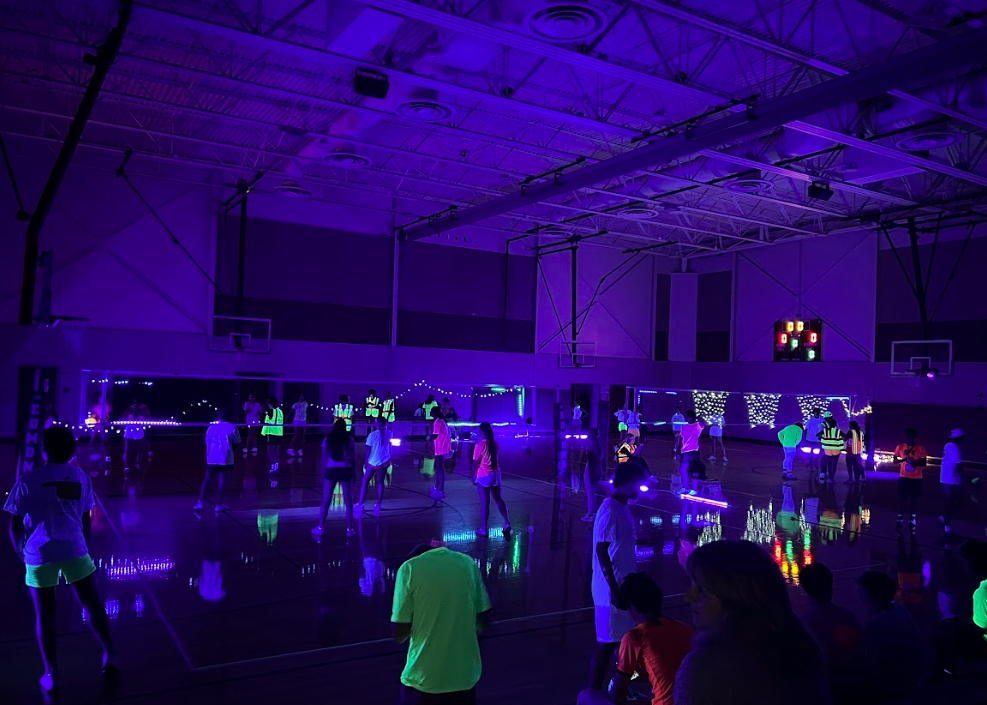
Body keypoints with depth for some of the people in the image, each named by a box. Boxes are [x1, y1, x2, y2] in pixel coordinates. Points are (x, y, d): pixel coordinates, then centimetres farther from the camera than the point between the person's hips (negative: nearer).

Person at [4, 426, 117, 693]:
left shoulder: (29, 479, -4)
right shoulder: (81, 477, 5)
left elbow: (15, 523, -2)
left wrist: (19, 550, 15)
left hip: (40, 553, -2)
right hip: (74, 550, 2)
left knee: (45, 614, 8)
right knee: (93, 603, 12)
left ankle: (52, 675, 14)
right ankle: (110, 656, 20)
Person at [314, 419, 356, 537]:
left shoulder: (327, 440, 3)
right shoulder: (349, 439, 0)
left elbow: (324, 459, 4)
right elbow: (353, 458, 1)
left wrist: (323, 473, 11)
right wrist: (353, 472, 9)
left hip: (331, 470, 1)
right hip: (345, 470, -1)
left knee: (325, 501, 8)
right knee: (348, 502, 5)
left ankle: (320, 527, 12)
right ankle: (349, 529, 5)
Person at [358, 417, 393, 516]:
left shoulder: (372, 435, -14)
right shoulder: (389, 433, -3)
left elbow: (368, 451, -9)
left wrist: (365, 462, 1)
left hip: (373, 462, -3)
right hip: (384, 462, 3)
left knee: (364, 482, 10)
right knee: (380, 483, 13)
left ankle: (360, 504, 11)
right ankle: (378, 505, 10)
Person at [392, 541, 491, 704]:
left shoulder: (409, 568, -6)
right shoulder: (468, 563, 4)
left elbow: (399, 634, -6)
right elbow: (484, 621, 7)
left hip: (424, 680, -3)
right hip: (465, 677, 3)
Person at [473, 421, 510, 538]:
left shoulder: (480, 445, -16)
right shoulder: (496, 443, 3)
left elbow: (476, 464, -12)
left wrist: (473, 477, 0)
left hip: (484, 476, -6)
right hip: (496, 474, 6)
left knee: (484, 503, 1)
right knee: (498, 499, 19)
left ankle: (483, 529, 10)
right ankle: (507, 522, 11)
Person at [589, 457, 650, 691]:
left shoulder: (622, 507, 9)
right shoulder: (610, 510, -20)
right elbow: (601, 552, -22)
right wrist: (614, 590, -21)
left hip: (624, 587, 9)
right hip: (611, 591, -9)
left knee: (622, 640, 19)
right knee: (606, 644, 1)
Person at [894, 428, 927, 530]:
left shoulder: (920, 449, -3)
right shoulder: (900, 447, 0)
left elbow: (923, 463, -2)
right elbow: (895, 460, 1)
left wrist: (915, 462, -22)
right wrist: (903, 459, -19)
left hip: (916, 478, 0)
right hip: (904, 477, 0)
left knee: (914, 498, 6)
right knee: (902, 497, 2)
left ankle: (913, 518, 13)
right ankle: (900, 518, 8)